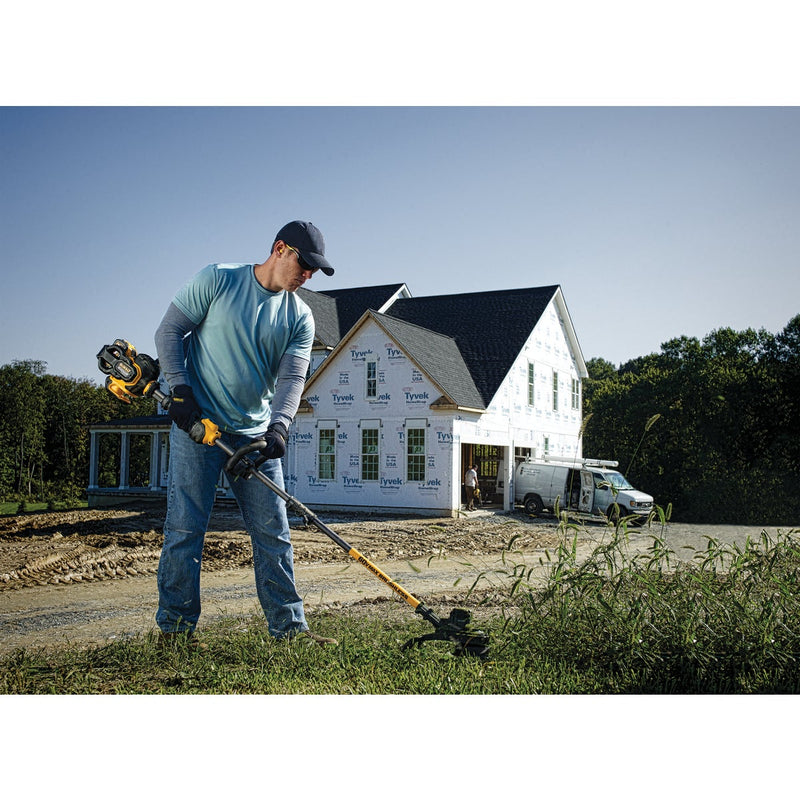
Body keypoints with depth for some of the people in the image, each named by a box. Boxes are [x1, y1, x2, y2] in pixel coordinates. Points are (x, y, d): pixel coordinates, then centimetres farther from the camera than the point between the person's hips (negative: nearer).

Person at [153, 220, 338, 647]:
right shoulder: (217, 280, -3)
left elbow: (292, 378, -5)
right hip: (197, 422, -4)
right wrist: (181, 391, -11)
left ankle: (290, 627, 12)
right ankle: (175, 626, 10)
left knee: (273, 533, 4)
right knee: (185, 527, -3)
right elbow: (169, 330, -1)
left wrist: (278, 427, -22)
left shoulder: (300, 317, 5)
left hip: (256, 433, 4)